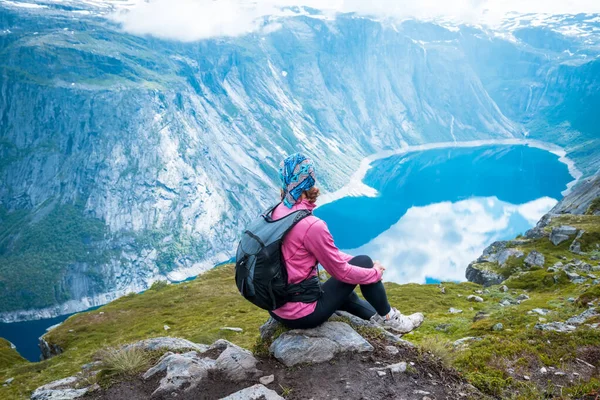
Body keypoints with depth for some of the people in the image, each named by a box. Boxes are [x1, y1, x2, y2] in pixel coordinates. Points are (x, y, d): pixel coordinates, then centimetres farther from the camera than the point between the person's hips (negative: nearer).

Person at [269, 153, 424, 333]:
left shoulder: (277, 213, 0)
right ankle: (387, 318, 25)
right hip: (302, 314, -8)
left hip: (276, 308, 8)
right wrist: (375, 272, 4)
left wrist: (350, 260, 13)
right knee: (363, 262, 5)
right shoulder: (312, 225, -26)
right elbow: (341, 271, -13)